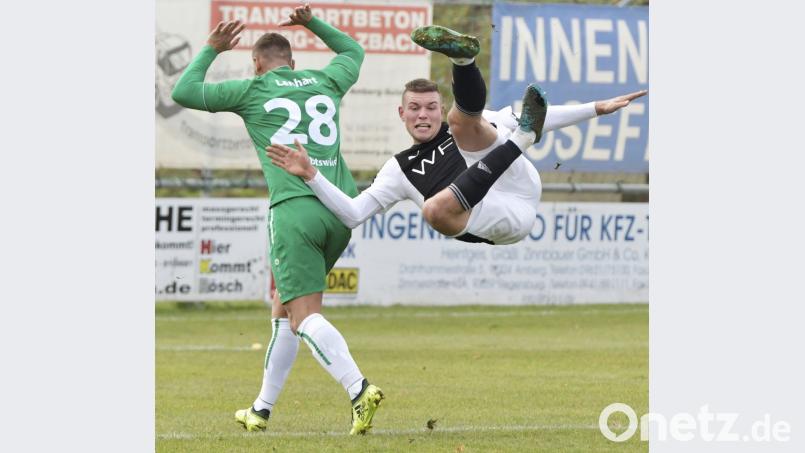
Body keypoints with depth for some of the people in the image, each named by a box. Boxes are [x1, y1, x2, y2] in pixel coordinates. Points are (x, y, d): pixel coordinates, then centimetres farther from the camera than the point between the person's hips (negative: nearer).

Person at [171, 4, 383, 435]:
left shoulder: (252, 90, 6)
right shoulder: (325, 82, 19)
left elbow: (183, 92, 13)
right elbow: (353, 52, 42)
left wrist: (211, 49, 24)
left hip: (294, 207, -6)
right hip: (340, 209, 6)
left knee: (304, 316, -11)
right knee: (284, 305, 19)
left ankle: (359, 388, -34)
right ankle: (262, 409, 23)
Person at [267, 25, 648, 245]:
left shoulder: (467, 127, 26)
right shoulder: (400, 169, 25)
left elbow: (538, 117, 24)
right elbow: (353, 214, 15)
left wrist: (596, 109, 16)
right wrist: (312, 176, 3)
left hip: (522, 192, 0)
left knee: (463, 116, -10)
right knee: (434, 210, -33)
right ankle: (520, 138, -26)